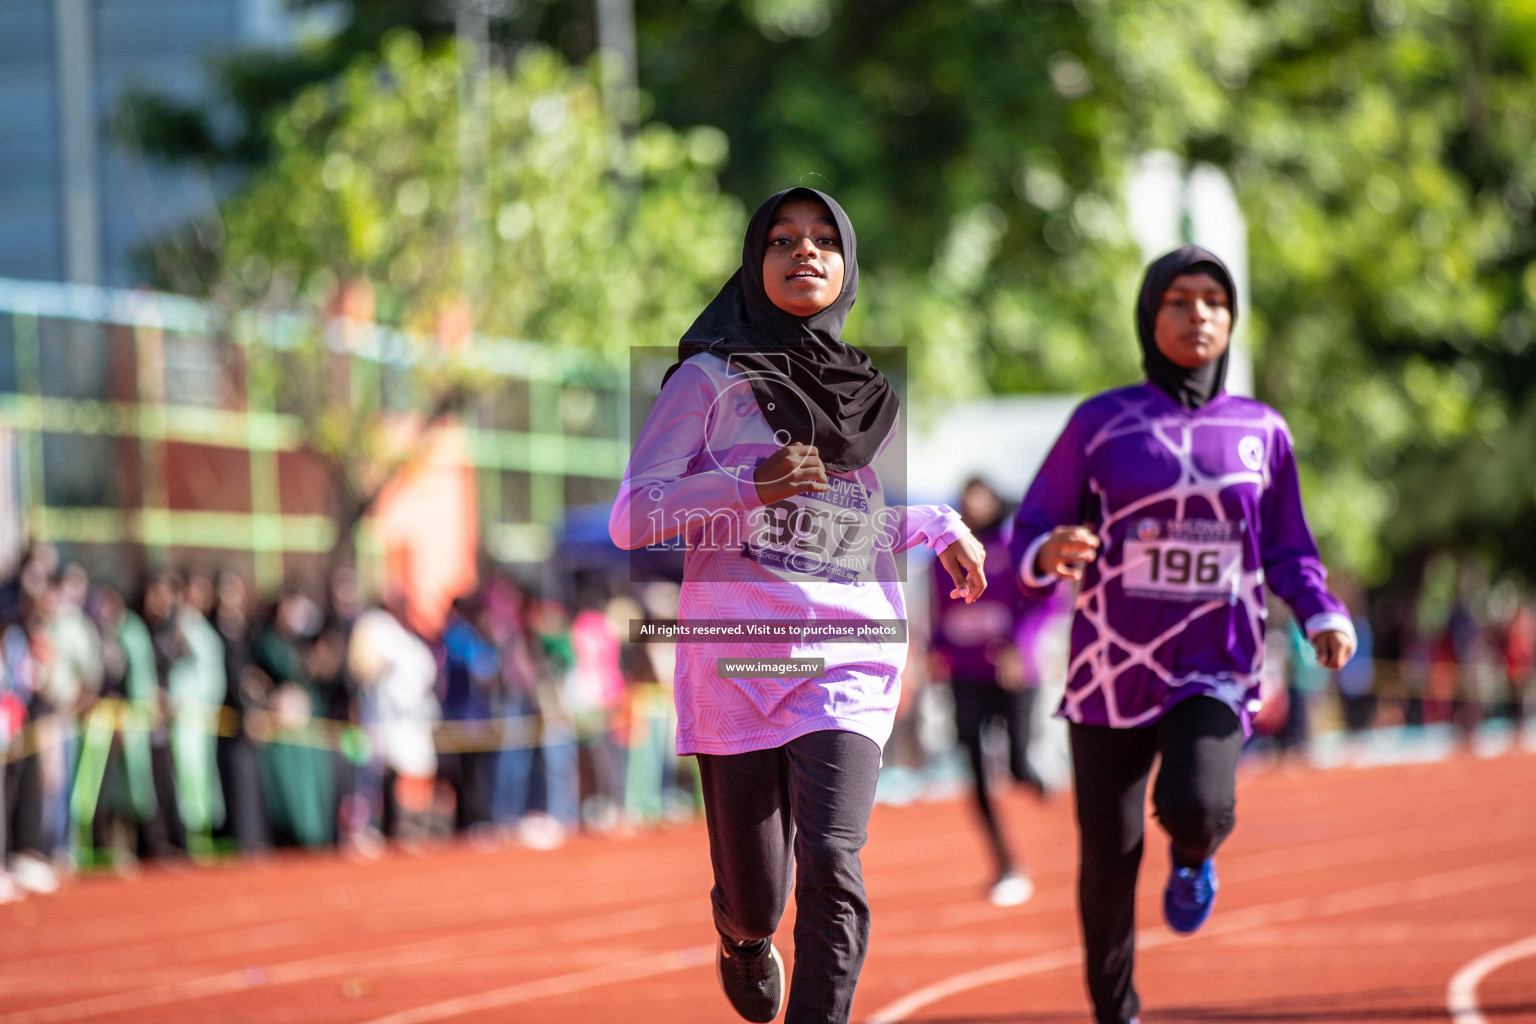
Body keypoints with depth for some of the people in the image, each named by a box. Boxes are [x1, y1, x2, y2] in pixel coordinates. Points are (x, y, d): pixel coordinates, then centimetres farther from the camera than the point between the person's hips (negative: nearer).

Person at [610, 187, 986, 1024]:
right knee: (754, 895, 4)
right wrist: (748, 486, -16)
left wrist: (942, 528, 14)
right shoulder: (711, 379, 2)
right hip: (737, 662, -2)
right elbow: (630, 517, -4)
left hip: (851, 663, 2)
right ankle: (745, 941, 41)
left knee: (830, 866, -19)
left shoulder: (869, 394, 15)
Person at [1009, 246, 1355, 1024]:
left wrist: (1323, 614, -6)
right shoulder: (1099, 423, -1)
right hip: (1111, 669, 0)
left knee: (1194, 807, -26)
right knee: (1110, 855, 1)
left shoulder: (1262, 431, 5)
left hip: (1214, 669, 0)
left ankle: (1194, 858, 13)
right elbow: (1029, 536, 0)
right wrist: (1048, 555, -23)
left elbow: (1287, 552, 13)